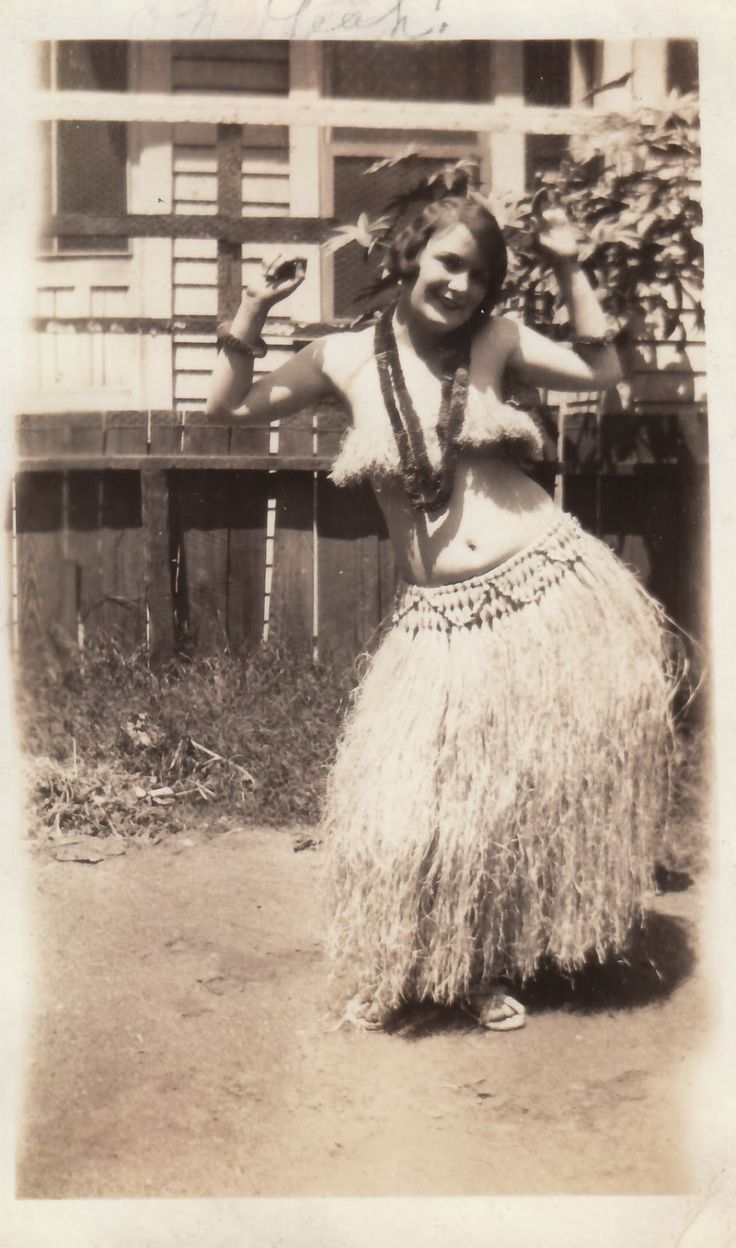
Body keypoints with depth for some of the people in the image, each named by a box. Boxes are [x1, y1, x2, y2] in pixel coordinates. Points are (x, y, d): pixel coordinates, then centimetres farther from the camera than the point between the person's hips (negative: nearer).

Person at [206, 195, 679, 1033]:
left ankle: (490, 970, 30)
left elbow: (601, 371, 4)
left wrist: (569, 268, -1)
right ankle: (401, 972, 26)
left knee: (541, 791, 7)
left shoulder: (496, 342, 5)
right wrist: (251, 316, -3)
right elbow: (230, 406, 10)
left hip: (553, 590, 1)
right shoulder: (346, 360, 4)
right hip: (442, 622, 0)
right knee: (417, 804, -1)